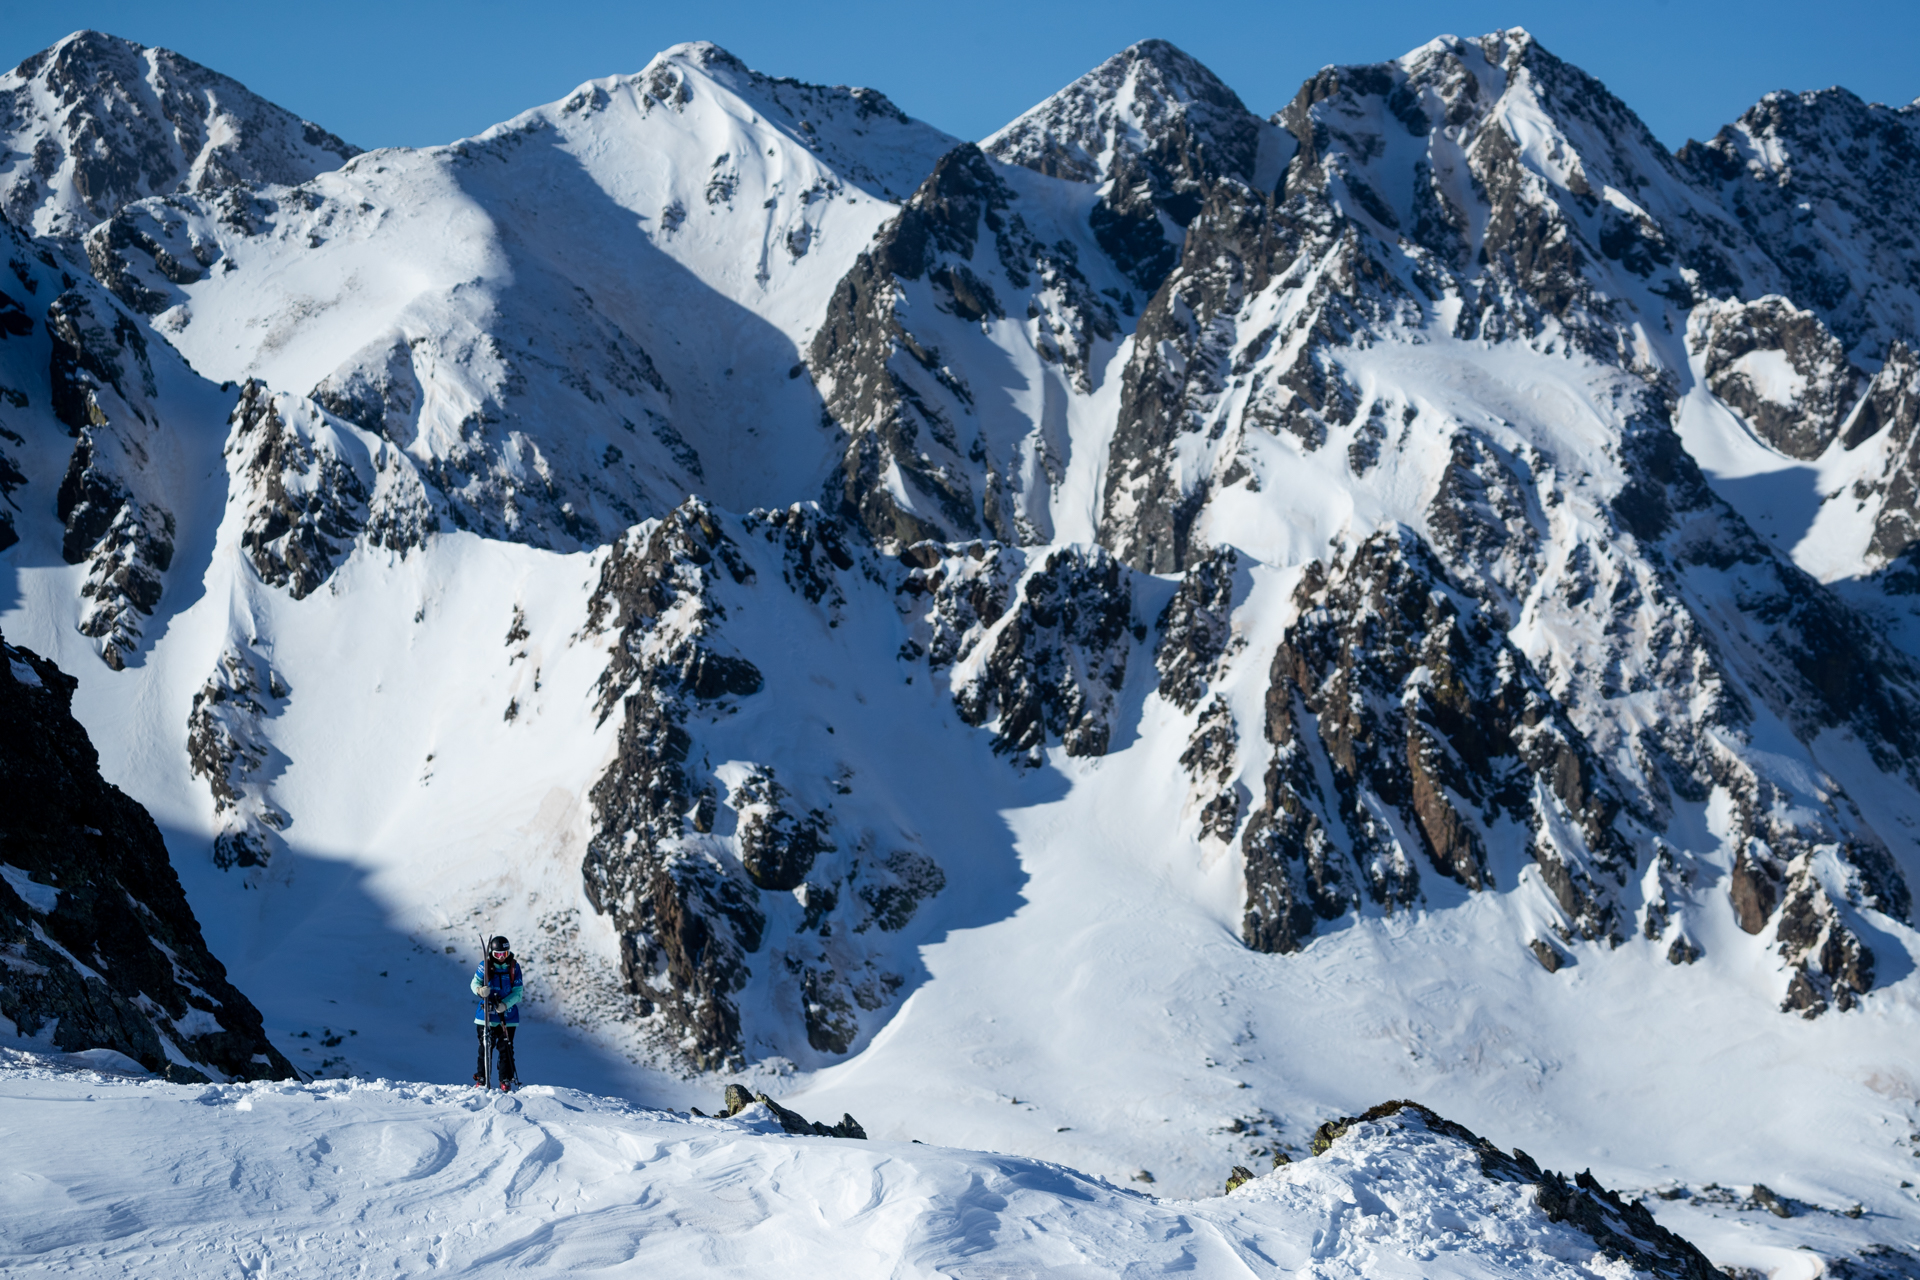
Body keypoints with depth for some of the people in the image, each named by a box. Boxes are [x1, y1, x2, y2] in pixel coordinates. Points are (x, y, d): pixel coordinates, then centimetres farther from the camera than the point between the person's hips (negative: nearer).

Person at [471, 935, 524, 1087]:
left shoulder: (514, 967, 0)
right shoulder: (485, 966, 0)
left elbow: (517, 992, -1)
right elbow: (474, 983, 1)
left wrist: (505, 1004, -18)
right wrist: (479, 990, -24)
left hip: (507, 1016, 0)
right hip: (486, 1014, 0)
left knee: (506, 1048, 1)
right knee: (485, 1047, 1)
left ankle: (506, 1080, 10)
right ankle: (481, 1078, 11)